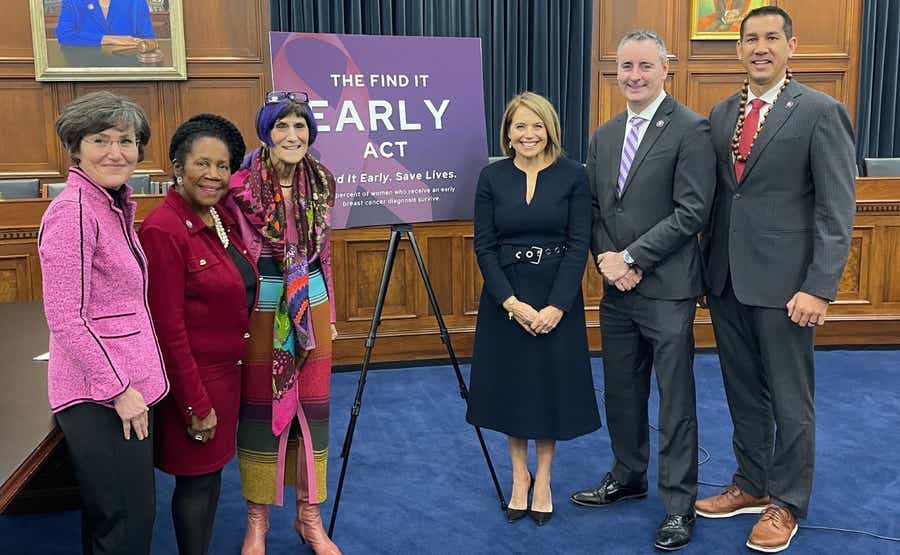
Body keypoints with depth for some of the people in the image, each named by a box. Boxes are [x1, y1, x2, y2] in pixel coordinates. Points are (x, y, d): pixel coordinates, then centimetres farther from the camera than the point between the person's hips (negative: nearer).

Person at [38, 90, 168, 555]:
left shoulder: (116, 205, 11)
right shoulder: (73, 211, -16)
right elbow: (66, 319, -20)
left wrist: (133, 384, 14)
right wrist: (119, 388, -17)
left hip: (127, 388, 9)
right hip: (101, 396, -9)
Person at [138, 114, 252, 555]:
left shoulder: (221, 218, 4)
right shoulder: (163, 230, -21)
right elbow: (168, 329, -21)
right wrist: (196, 404, -18)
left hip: (226, 369, 8)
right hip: (192, 378, -8)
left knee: (212, 471, 19)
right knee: (196, 478, 7)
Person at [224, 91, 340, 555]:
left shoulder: (321, 181, 3)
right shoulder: (242, 186, -11)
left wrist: (329, 312, 13)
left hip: (311, 304, 4)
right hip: (261, 307, -4)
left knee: (312, 405, 9)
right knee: (260, 405, 7)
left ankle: (310, 515, 25)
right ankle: (257, 516, 24)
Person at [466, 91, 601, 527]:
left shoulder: (572, 175, -4)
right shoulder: (492, 177, 0)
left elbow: (579, 245, -7)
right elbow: (484, 246, -3)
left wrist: (556, 306, -15)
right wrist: (511, 302, -13)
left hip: (558, 298, -1)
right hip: (504, 299, 1)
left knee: (551, 386, 7)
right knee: (510, 384, 9)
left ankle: (542, 479, 25)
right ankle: (519, 476, 27)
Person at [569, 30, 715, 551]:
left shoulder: (691, 130, -9)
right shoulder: (604, 135, 11)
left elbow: (692, 212, -15)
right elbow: (596, 209, 13)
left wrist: (630, 258, -15)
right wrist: (607, 260, -4)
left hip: (667, 291, -6)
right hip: (617, 290, 6)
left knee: (675, 402, 3)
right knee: (621, 392, 17)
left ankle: (679, 503, 16)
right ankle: (628, 476, 35)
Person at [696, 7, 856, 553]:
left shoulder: (821, 112, -7)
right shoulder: (722, 113, 10)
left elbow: (837, 211, -11)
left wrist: (819, 287, -17)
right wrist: (710, 266, 9)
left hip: (783, 282, -5)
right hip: (727, 279, 6)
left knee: (789, 399, 8)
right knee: (742, 393, 16)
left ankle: (787, 503, 24)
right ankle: (752, 484, 33)